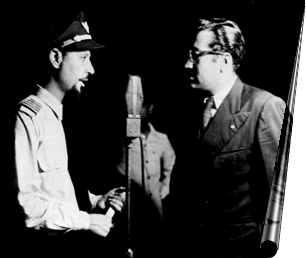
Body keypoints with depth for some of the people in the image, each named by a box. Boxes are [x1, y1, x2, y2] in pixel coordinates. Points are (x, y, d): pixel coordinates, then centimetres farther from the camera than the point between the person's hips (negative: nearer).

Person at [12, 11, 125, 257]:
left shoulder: (55, 115, 13)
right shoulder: (29, 116, -16)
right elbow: (22, 199, -24)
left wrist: (94, 200, 5)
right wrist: (85, 220, -17)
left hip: (67, 237, 8)